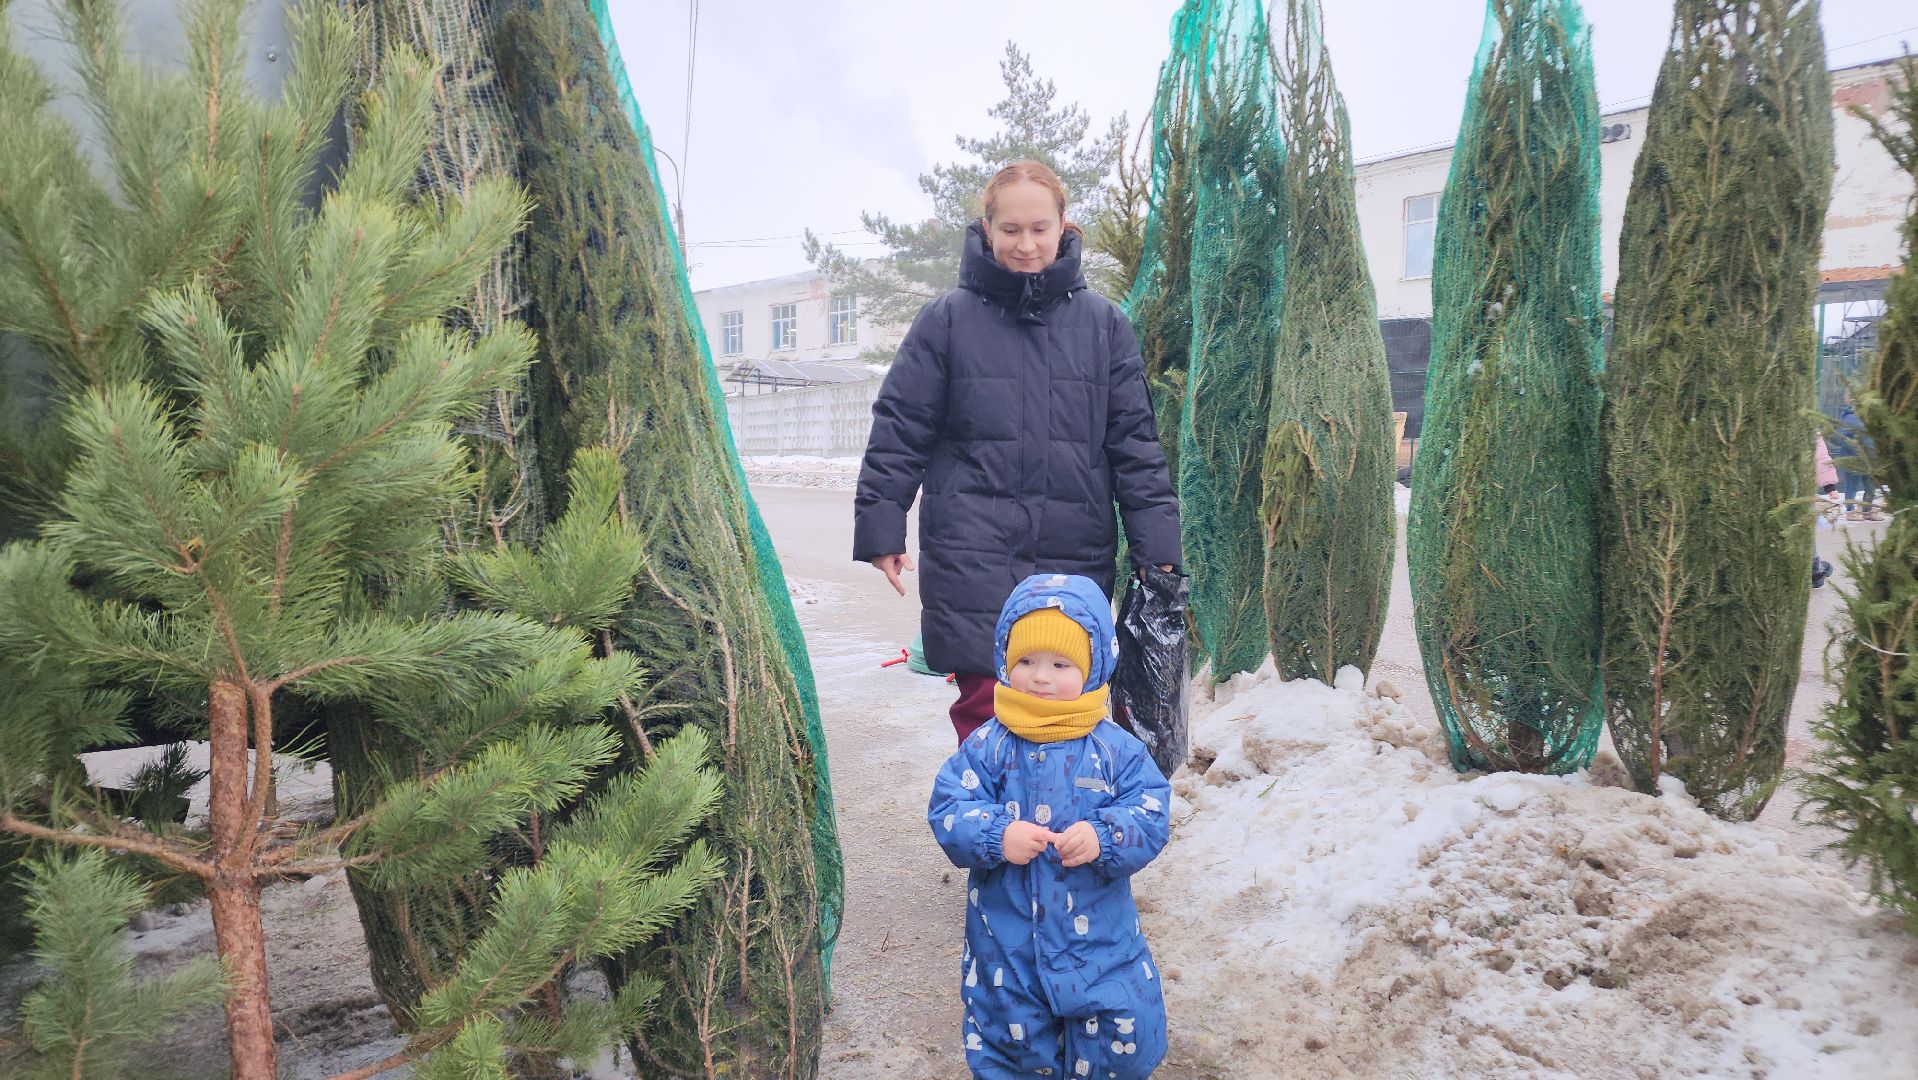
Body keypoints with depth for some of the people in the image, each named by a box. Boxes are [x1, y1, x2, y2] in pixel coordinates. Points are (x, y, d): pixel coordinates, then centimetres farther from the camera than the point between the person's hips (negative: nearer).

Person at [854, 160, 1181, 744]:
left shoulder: (1103, 323, 9)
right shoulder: (947, 319, 4)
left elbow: (1135, 440, 9)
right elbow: (899, 432, 6)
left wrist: (1156, 544, 3)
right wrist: (880, 527, 1)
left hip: (1076, 560, 2)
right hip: (973, 559, -2)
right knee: (990, 713, -7)